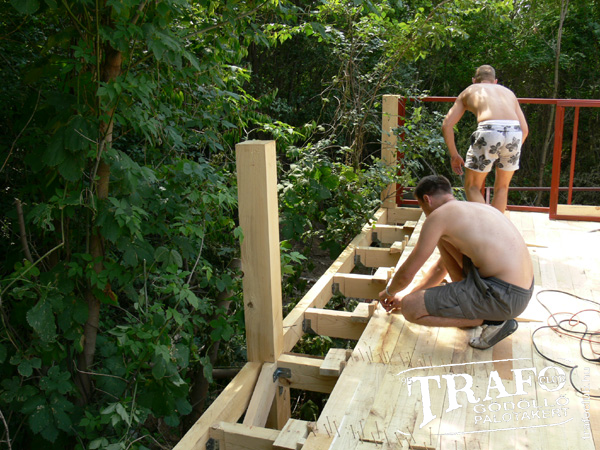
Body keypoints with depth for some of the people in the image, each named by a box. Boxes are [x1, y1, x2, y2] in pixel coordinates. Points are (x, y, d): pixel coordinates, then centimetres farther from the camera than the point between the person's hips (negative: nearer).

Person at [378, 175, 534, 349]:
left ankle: (492, 321, 0)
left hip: (502, 295, -9)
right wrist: (408, 295, 39)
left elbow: (406, 274, -1)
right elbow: (441, 267, 32)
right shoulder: (474, 209, 21)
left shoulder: (439, 215, -7)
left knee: (409, 309, -6)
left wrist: (389, 292, 22)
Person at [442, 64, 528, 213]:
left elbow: (446, 125, 18)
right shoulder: (508, 92, 33)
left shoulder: (469, 91, 27)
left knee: (472, 187, 12)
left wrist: (454, 155, 24)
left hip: (489, 130, -3)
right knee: (501, 188, 22)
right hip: (514, 132, 3)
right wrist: (511, 153, 38)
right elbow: (524, 129, 28)